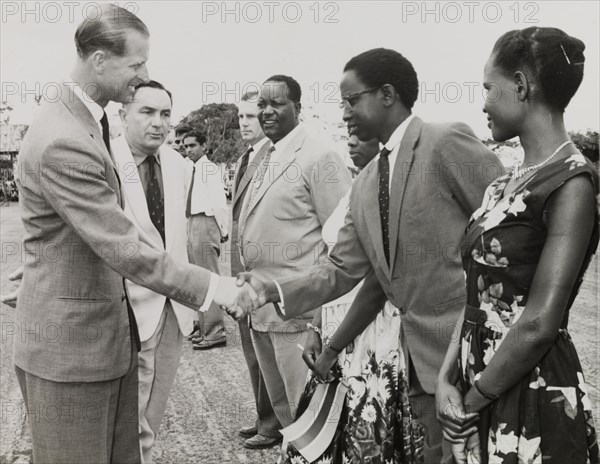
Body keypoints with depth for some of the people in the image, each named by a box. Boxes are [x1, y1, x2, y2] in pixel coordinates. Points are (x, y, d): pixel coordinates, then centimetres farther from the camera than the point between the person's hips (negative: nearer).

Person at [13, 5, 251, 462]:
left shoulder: (85, 120, 8)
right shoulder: (63, 142, -24)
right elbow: (124, 248, -25)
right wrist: (212, 287, -20)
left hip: (109, 334, 9)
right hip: (70, 346, -9)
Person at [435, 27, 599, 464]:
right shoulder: (505, 185, 8)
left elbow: (539, 324, -21)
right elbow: (479, 295, 7)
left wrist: (473, 400, -11)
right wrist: (447, 377, -4)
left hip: (533, 401, -7)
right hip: (481, 382, 7)